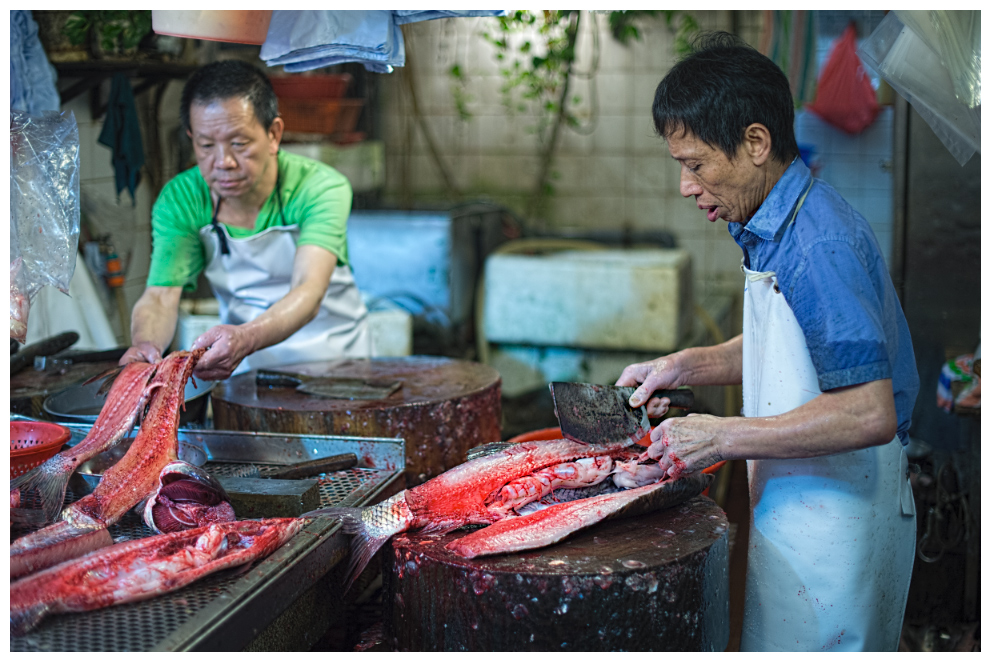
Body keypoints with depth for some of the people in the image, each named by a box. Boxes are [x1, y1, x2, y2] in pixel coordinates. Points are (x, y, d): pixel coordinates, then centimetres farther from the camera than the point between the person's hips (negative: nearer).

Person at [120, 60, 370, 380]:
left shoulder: (321, 188, -20)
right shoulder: (180, 199, -10)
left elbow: (309, 293, -33)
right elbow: (160, 296, -16)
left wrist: (246, 339, -54)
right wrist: (144, 343, -41)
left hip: (332, 355, -2)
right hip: (245, 366, 2)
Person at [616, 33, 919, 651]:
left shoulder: (821, 244, -24)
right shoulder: (777, 228, 7)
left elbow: (869, 415, -28)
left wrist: (723, 437, -23)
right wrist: (685, 366, 9)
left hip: (833, 512, -9)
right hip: (800, 503, 9)